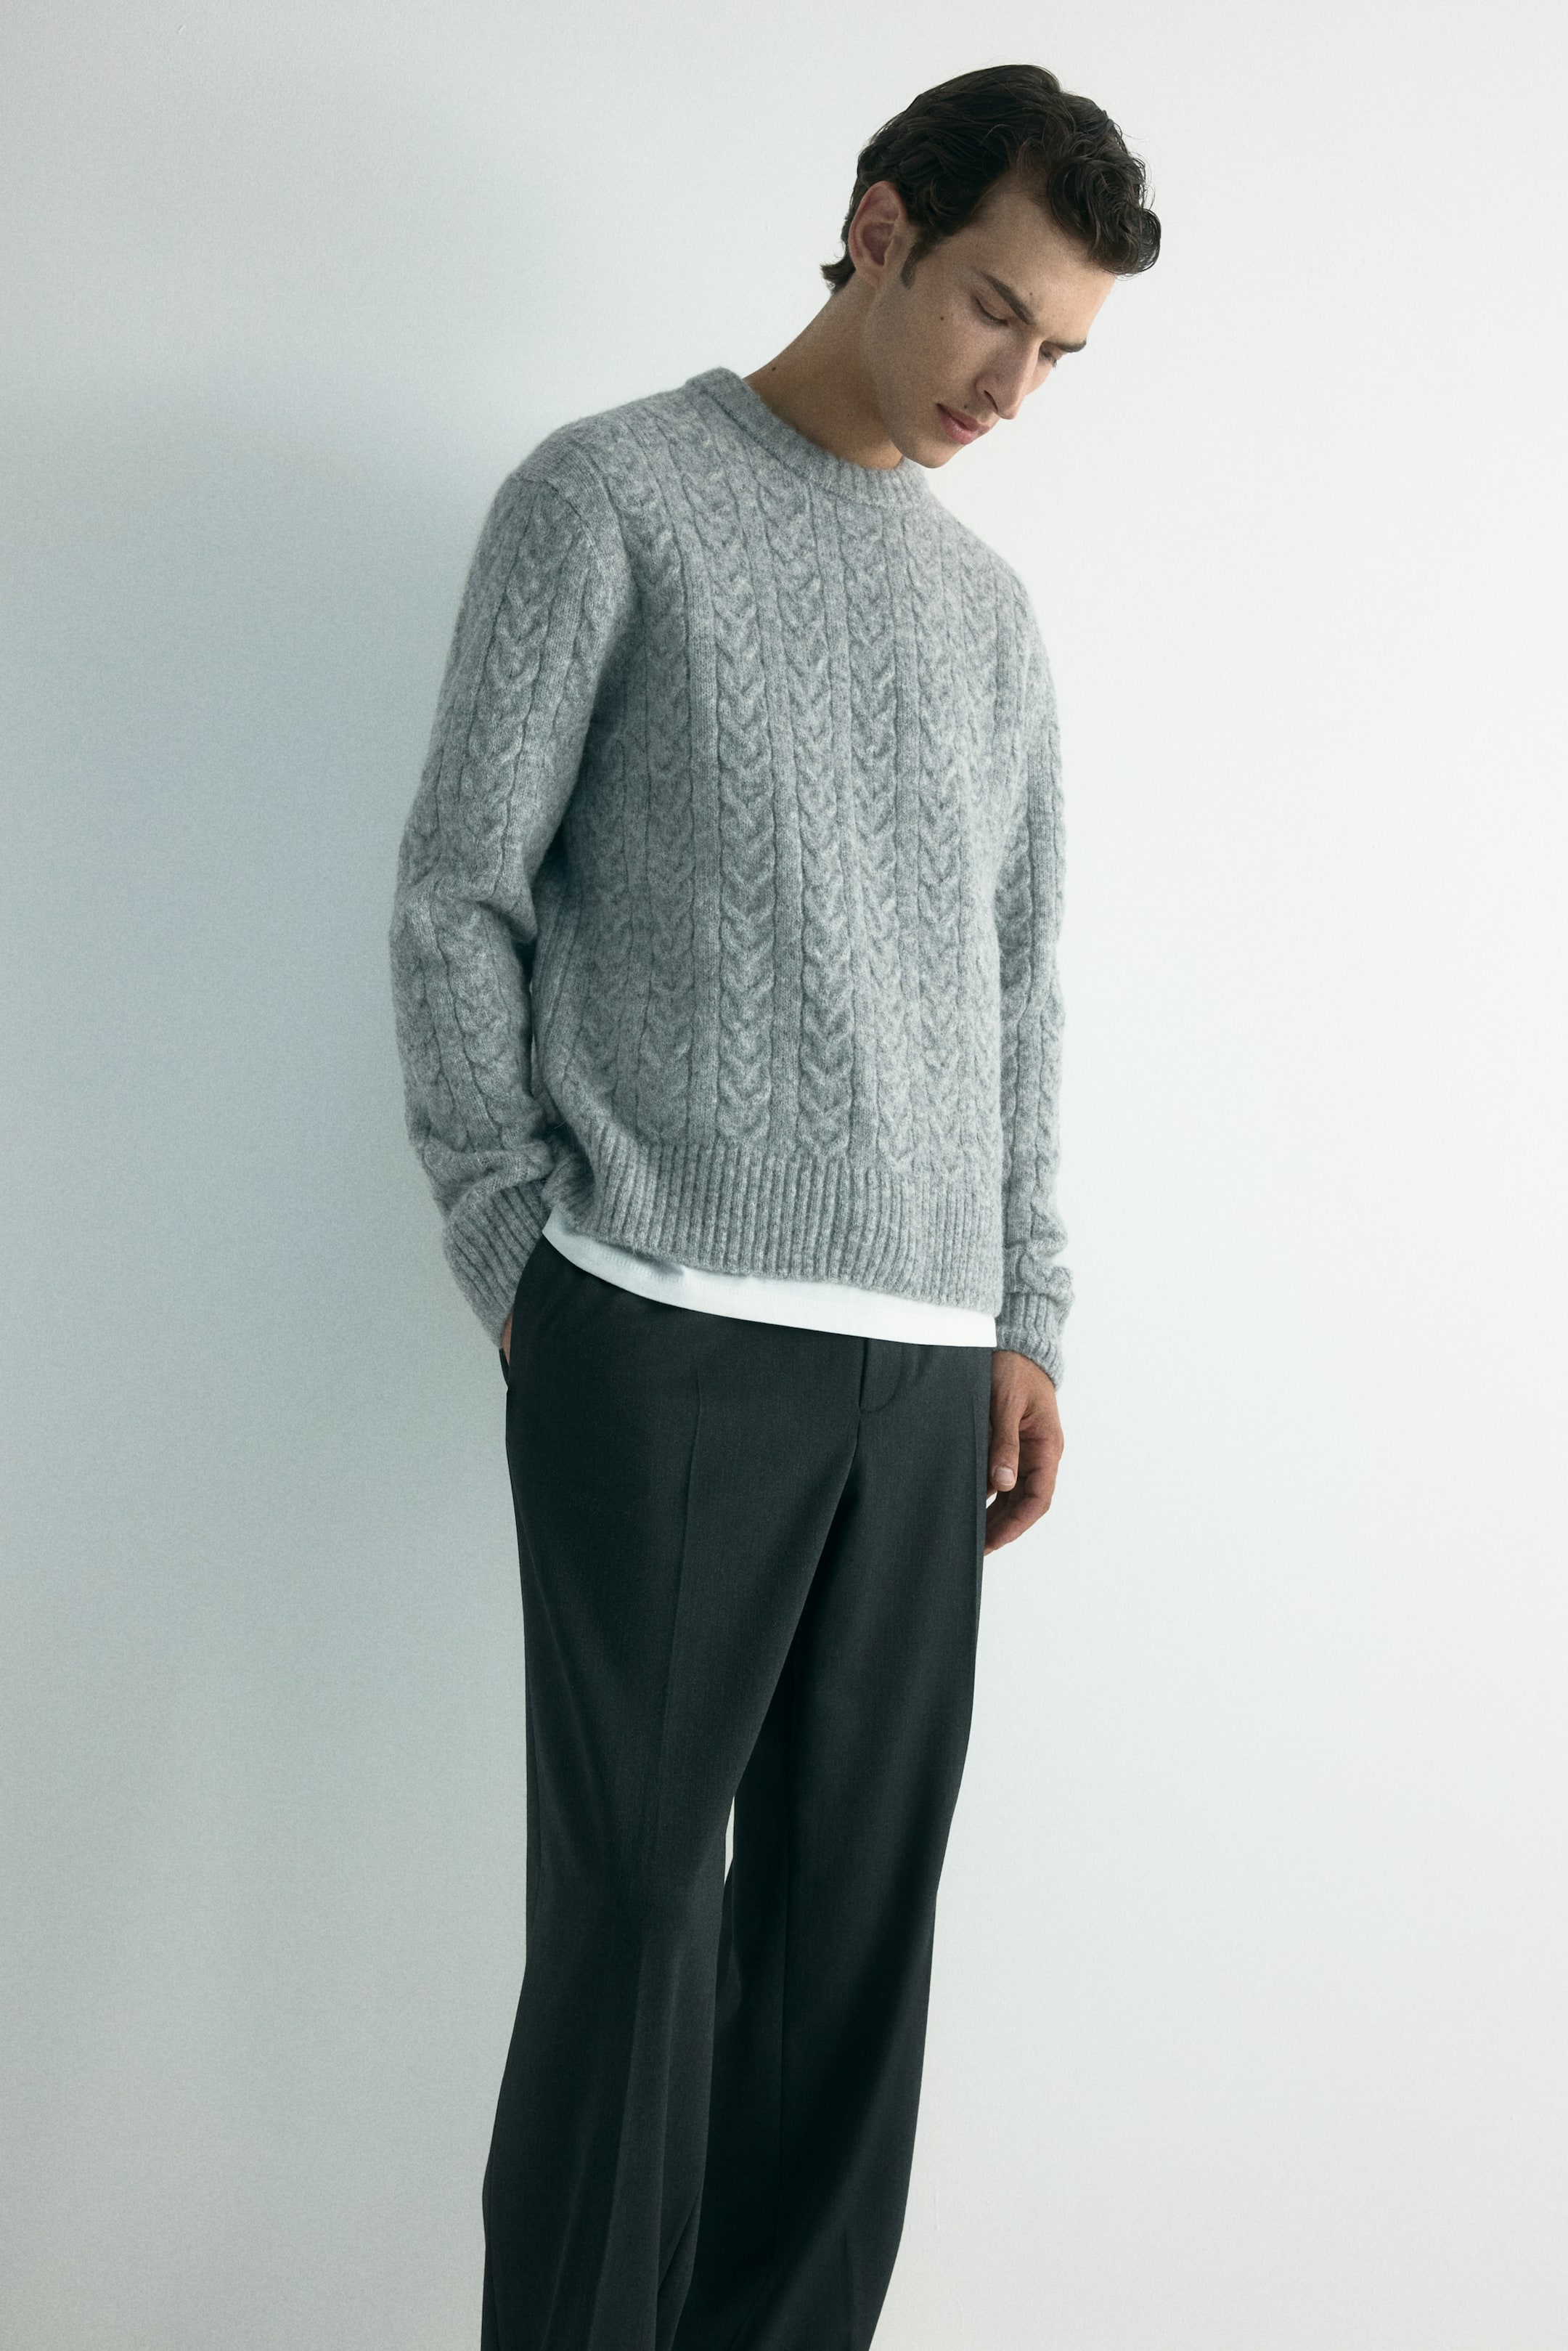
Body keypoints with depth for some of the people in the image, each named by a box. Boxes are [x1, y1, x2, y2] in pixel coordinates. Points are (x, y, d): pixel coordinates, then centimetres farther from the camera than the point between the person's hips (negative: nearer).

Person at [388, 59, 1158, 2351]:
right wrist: (522, 1257, -5)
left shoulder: (991, 609, 20)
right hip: (668, 1335, -5)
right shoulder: (613, 496, 3)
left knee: (860, 1898, 6)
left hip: (924, 1358, 5)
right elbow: (460, 897, -1)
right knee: (636, 1896, -4)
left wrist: (1025, 1321, 12)